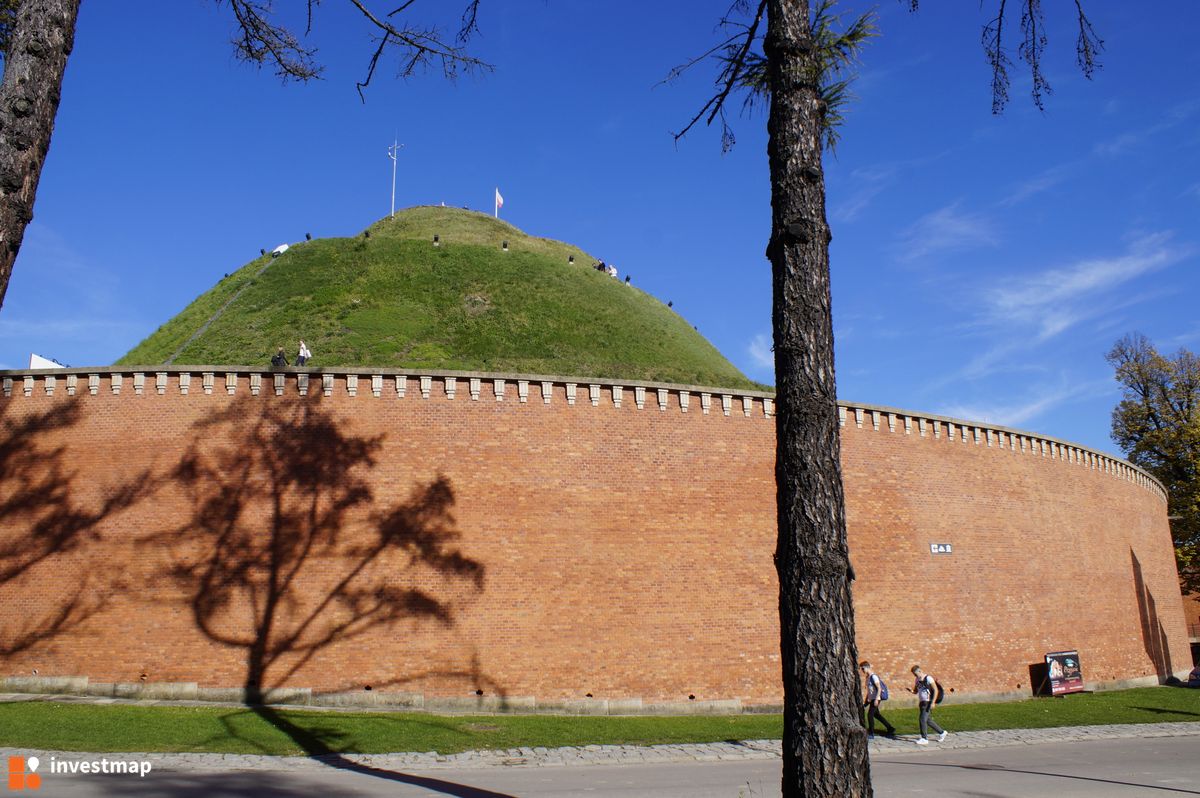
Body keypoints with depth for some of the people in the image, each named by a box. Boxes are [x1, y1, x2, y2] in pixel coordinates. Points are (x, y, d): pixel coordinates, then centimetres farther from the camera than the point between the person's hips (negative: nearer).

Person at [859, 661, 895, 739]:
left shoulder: (873, 676, -15)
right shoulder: (867, 677, 12)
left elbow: (879, 688, -19)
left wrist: (876, 699, -24)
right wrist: (865, 701, 20)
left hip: (875, 699, -9)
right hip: (871, 699, 9)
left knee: (870, 714, -9)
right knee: (876, 714, 16)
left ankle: (871, 733, -1)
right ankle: (890, 729, 25)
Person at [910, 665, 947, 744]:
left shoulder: (928, 678, -13)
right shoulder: (918, 680, 10)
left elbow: (936, 690, -13)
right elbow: (916, 691, 18)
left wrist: (933, 702, -19)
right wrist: (911, 690, -7)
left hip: (928, 703, -8)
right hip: (922, 702, 8)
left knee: (922, 719, -13)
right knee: (928, 721, 13)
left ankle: (924, 739, -6)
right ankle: (942, 732, 31)